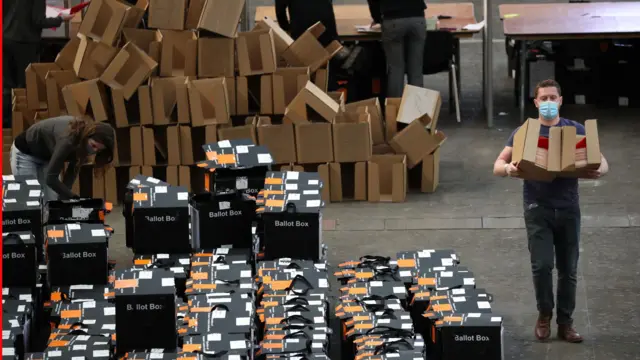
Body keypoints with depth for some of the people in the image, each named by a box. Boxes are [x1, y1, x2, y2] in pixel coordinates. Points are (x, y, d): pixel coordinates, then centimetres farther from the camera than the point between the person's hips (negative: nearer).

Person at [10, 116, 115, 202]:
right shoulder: (68, 140, -40)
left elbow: (73, 169, -8)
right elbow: (50, 178, -37)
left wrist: (62, 197, -17)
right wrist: (74, 199, -34)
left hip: (47, 155, 7)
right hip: (25, 152, -7)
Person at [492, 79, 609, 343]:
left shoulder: (576, 130, 4)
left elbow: (601, 160, 3)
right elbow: (497, 165, -1)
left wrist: (599, 170, -22)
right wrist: (508, 168, -26)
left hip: (568, 208, 2)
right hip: (538, 208, -1)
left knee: (568, 269, 5)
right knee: (542, 266, -12)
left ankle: (565, 322, 19)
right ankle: (544, 314, 12)